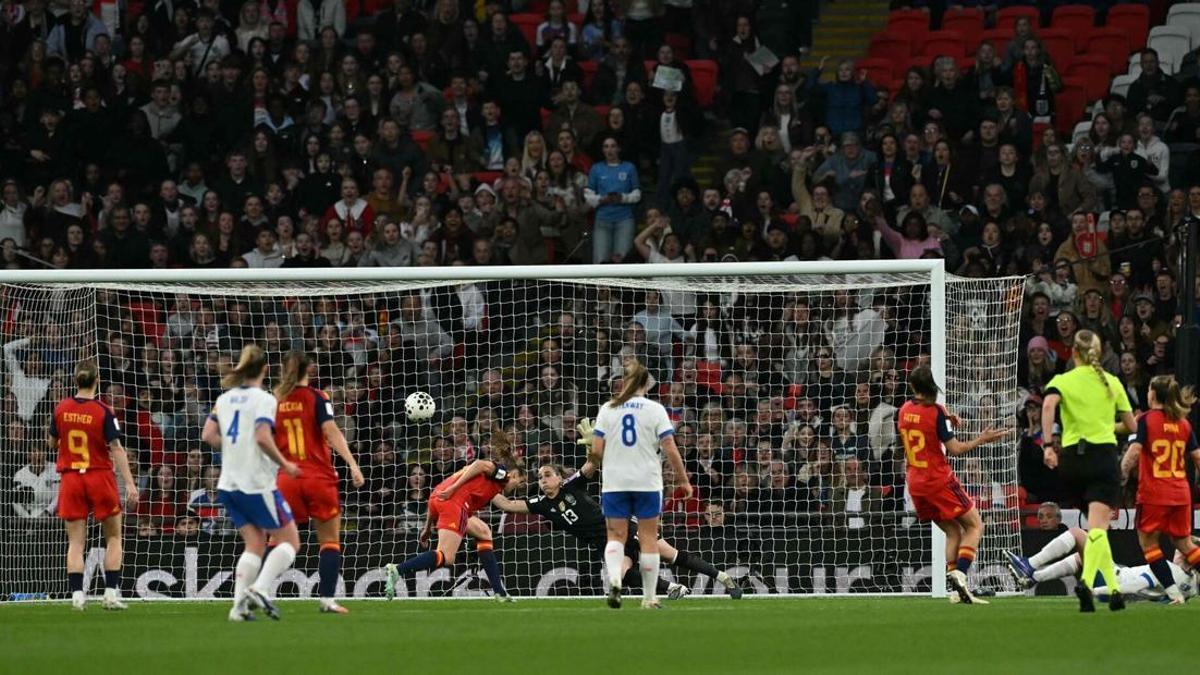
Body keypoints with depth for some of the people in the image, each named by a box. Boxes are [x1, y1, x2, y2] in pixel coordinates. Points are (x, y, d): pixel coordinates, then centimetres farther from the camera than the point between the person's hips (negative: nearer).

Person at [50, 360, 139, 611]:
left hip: (70, 478, 2)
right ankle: (111, 593, 2)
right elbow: (117, 449, -13)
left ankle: (77, 594, -6)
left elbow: (51, 442, 12)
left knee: (75, 541, 5)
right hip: (100, 477, -2)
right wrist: (130, 484, -14)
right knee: (113, 537, 10)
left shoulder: (61, 409, -1)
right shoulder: (103, 411, -11)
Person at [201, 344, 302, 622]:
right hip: (258, 484, -7)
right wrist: (284, 465, -11)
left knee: (254, 545, 12)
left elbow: (208, 436, 5)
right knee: (289, 540, 5)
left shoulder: (225, 398, 9)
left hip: (230, 483, 7)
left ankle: (239, 605, 0)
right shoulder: (263, 399, -11)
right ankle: (260, 588, -13)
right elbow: (263, 438, -22)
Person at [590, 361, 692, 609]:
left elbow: (596, 451, -1)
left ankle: (614, 579, -21)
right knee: (648, 538, 7)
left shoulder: (607, 409, 1)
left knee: (616, 535, 8)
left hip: (614, 483, 1)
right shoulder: (655, 410, -4)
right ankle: (649, 597, 10)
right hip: (647, 483, -1)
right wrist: (684, 481, 2)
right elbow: (671, 451, -8)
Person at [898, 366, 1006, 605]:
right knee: (974, 526, 2)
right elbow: (955, 449, -15)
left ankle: (957, 589, 3)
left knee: (953, 531, 15)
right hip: (939, 480, -6)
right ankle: (960, 574, -19)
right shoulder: (936, 412, -15)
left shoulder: (904, 411, 4)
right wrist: (981, 440, -5)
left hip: (916, 483, 6)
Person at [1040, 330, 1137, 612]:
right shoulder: (1112, 383, 10)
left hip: (1071, 456, 1)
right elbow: (1131, 426, 14)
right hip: (1104, 456, -1)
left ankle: (1114, 587, 15)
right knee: (1098, 526, -12)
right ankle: (1087, 581, -37)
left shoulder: (1063, 381, 5)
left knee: (1096, 526, 18)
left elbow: (1048, 404, -17)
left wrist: (1048, 445, -19)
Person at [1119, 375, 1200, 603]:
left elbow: (1134, 451, -17)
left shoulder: (1146, 420, -6)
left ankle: (1173, 591, -4)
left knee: (1148, 541, 5)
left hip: (1153, 492, -5)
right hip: (1180, 493, 5)